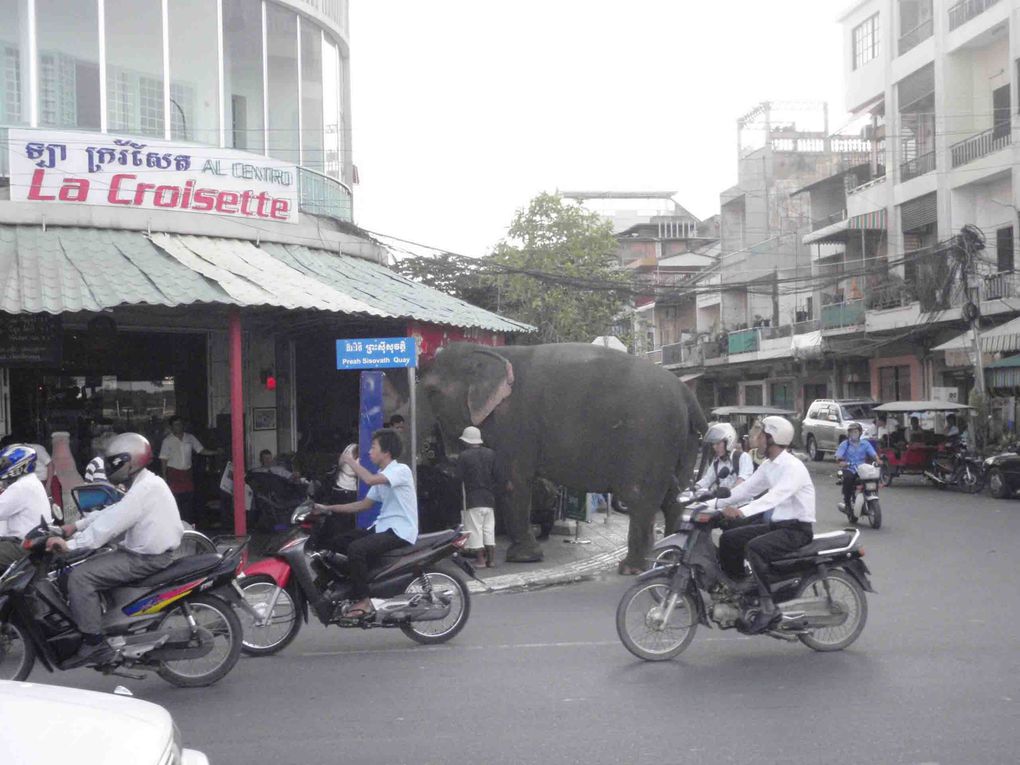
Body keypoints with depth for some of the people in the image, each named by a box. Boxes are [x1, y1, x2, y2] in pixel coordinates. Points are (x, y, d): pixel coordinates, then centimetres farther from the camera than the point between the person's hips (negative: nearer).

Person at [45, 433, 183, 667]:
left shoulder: (145, 489, -18)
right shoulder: (145, 484, 15)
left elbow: (110, 524, -24)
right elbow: (111, 512, 19)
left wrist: (71, 544, -23)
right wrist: (77, 526, 11)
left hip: (146, 558, -11)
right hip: (146, 552, 11)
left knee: (80, 576, -16)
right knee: (88, 567, 17)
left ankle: (94, 643, -16)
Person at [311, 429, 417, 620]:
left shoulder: (401, 470, -13)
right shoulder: (380, 476, 17)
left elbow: (369, 479, -30)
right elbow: (364, 504, 17)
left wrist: (351, 461, -14)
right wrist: (328, 508, 12)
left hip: (401, 531, -10)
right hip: (382, 527, 10)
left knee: (356, 549, -28)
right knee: (339, 543, 5)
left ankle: (364, 601, -20)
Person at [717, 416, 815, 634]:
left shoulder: (793, 467, -18)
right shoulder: (768, 466, 13)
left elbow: (776, 495, -33)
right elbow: (747, 488, 13)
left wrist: (742, 511, -45)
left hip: (798, 529, -9)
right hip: (776, 524, 9)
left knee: (754, 548, -32)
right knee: (728, 539, -1)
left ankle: (768, 607, -29)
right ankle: (737, 590, 9)